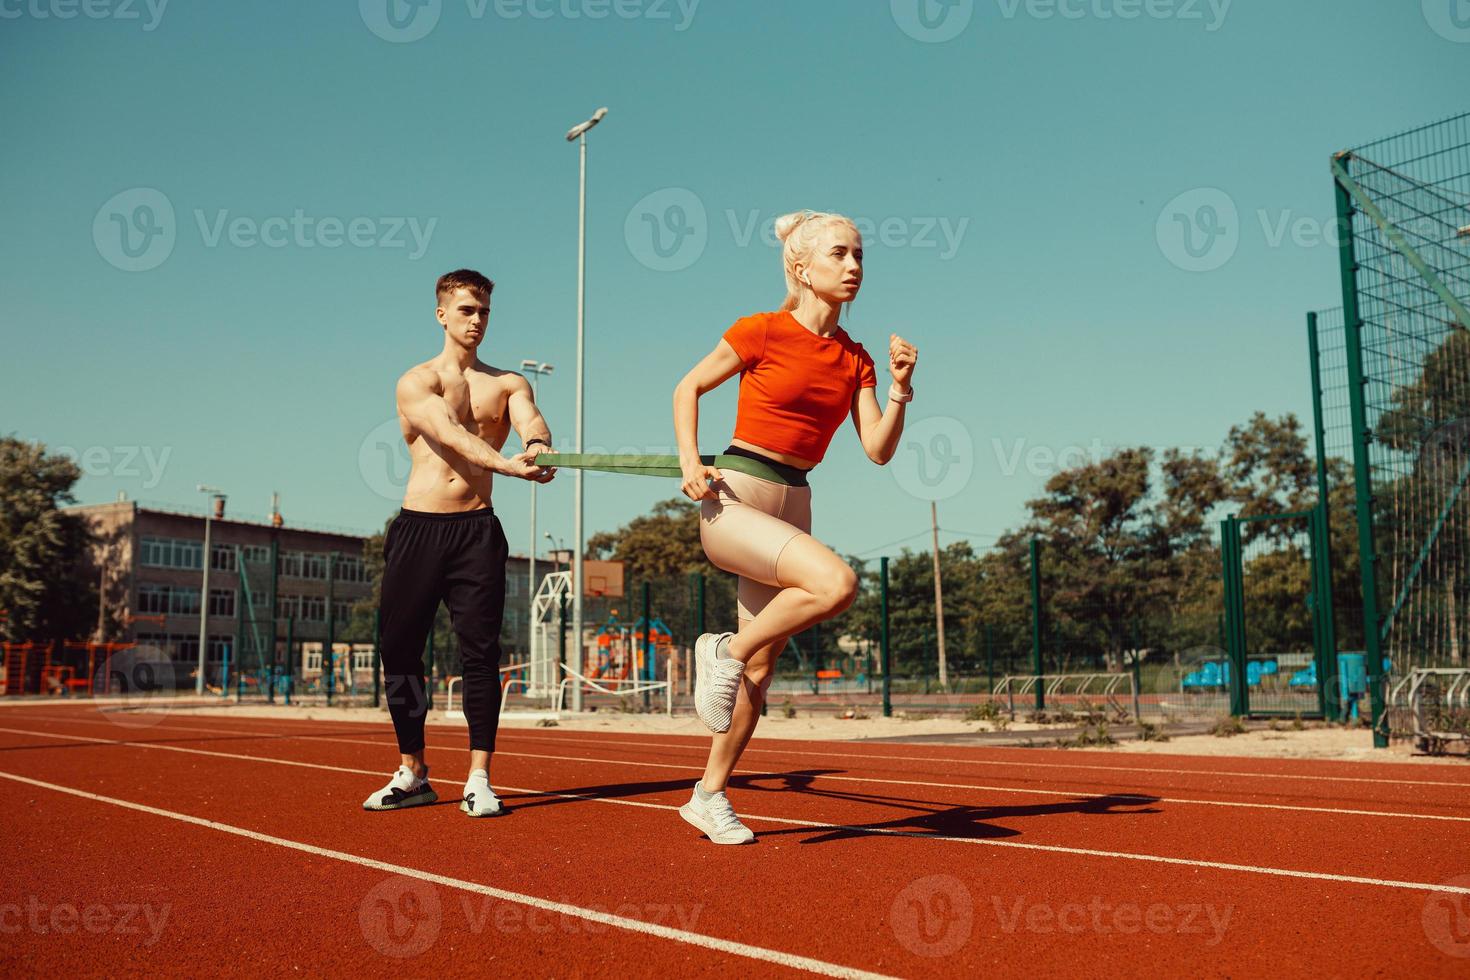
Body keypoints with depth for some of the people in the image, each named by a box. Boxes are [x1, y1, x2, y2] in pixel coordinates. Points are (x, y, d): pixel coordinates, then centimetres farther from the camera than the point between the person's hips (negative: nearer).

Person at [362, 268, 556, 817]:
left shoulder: (507, 383, 11)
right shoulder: (416, 382, 2)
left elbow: (530, 419, -11)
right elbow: (449, 432, -18)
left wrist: (537, 444, -37)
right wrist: (506, 464, -36)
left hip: (477, 529, 1)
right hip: (418, 526, 0)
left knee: (481, 651, -5)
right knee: (400, 649, 3)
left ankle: (479, 780, 0)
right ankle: (412, 775, 17)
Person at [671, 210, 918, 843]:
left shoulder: (854, 359, 8)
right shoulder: (763, 332, -7)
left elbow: (878, 450, 3)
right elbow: (688, 388, 3)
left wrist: (900, 387, -10)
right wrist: (690, 463, -8)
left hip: (794, 506, 6)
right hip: (733, 500, -6)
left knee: (760, 669, 8)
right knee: (836, 583, -30)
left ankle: (710, 796, 23)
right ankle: (725, 652, -7)